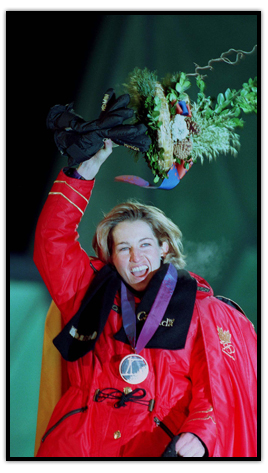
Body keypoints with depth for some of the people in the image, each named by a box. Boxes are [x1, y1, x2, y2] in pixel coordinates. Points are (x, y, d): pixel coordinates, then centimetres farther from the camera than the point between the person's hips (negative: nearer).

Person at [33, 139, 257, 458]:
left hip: (160, 443, -3)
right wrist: (84, 172, 11)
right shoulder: (92, 291, 19)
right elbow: (52, 240, 17)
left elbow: (215, 387, 5)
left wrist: (198, 435, -14)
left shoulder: (200, 309, 12)